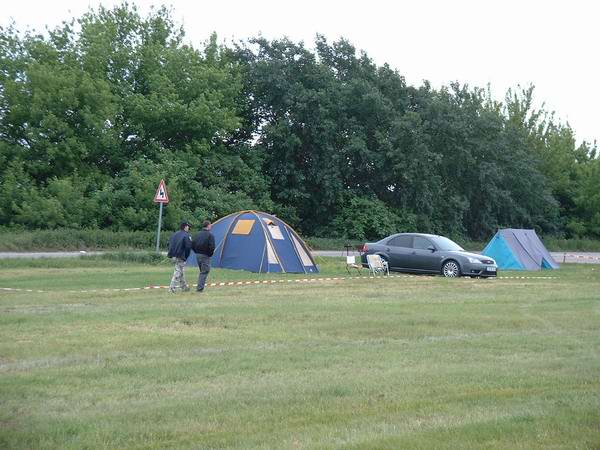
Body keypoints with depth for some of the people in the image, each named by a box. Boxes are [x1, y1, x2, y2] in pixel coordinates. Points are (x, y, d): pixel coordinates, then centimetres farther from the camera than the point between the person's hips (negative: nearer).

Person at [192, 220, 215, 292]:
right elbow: (212, 247, -19)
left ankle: (200, 287, 23)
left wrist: (197, 252, 14)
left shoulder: (198, 234, 7)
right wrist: (210, 254, -3)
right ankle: (200, 288, -6)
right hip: (205, 256, -7)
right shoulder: (210, 235, -13)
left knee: (201, 271, 20)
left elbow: (193, 244, 7)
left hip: (198, 255, 7)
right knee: (204, 272, -1)